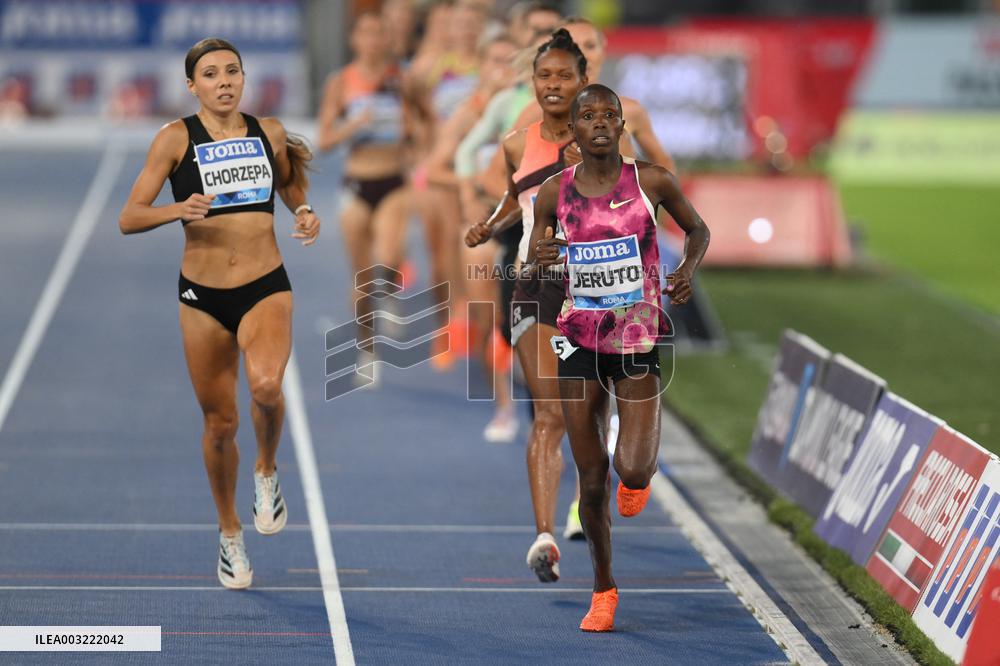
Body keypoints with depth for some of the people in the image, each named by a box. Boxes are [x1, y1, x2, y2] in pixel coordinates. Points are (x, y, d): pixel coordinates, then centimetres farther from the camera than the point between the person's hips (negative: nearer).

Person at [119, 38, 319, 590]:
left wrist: (306, 213, 4)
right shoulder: (176, 138, -3)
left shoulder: (269, 132, 5)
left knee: (266, 385, -29)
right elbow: (129, 218, -6)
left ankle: (266, 473, 1)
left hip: (266, 289, 0)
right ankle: (230, 535, 30)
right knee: (220, 422, 8)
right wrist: (178, 209, -24)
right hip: (203, 295, 0)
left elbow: (291, 185, 26)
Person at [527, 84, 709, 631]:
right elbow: (530, 278, 6)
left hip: (639, 338, -1)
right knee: (591, 478, 3)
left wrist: (689, 268, -8)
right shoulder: (554, 193, -1)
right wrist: (538, 263, -18)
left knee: (633, 471, -12)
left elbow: (697, 229, 12)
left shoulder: (652, 181, -5)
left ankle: (640, 472, 28)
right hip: (580, 341, 1)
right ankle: (603, 590, 21)